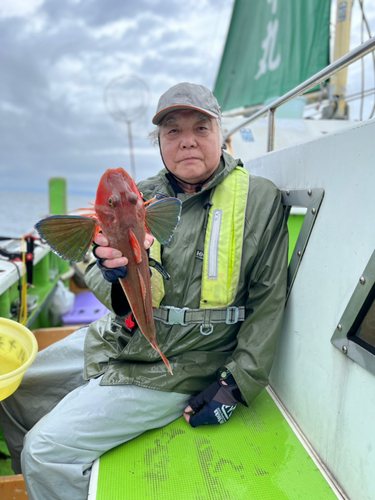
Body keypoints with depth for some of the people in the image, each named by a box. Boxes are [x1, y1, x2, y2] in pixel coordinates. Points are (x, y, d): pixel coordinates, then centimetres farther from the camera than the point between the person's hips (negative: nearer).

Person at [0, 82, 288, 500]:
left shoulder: (259, 199, -9)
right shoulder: (142, 197, 0)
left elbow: (268, 301, -7)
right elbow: (96, 279, -5)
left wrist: (239, 382, -10)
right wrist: (115, 274, -29)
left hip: (174, 368, -5)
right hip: (114, 339, 6)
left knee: (48, 448, -10)